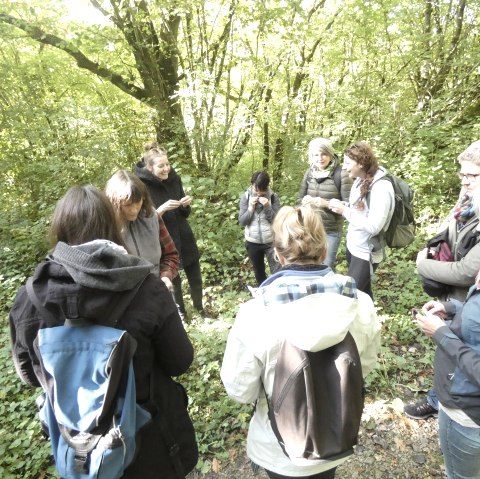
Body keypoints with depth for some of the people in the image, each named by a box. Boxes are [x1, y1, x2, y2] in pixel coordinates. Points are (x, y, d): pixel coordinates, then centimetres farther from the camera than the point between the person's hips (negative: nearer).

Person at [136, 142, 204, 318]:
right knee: (174, 281, 10)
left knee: (196, 278, 13)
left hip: (184, 238, 4)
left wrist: (186, 205, -12)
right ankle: (181, 313, 33)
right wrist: (162, 208, -27)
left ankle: (200, 308, 36)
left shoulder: (174, 179, 0)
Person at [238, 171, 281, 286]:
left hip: (271, 241, -2)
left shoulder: (273, 197, -8)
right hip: (252, 242, 2)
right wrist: (251, 208, -19)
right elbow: (242, 221, -6)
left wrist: (267, 207, -22)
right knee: (259, 272, 18)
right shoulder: (245, 197, -4)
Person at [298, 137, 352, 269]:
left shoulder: (341, 174, -14)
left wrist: (327, 204, -25)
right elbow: (300, 198, 11)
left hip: (331, 231, -4)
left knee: (327, 267, 6)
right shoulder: (309, 173, 2)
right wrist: (306, 200, -12)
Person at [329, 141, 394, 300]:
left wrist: (344, 211, -23)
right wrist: (340, 206, -4)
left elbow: (374, 227, -27)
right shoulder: (359, 181, 3)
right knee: (362, 291, 21)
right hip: (353, 246, 8)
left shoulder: (381, 187, -23)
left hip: (366, 252, -8)